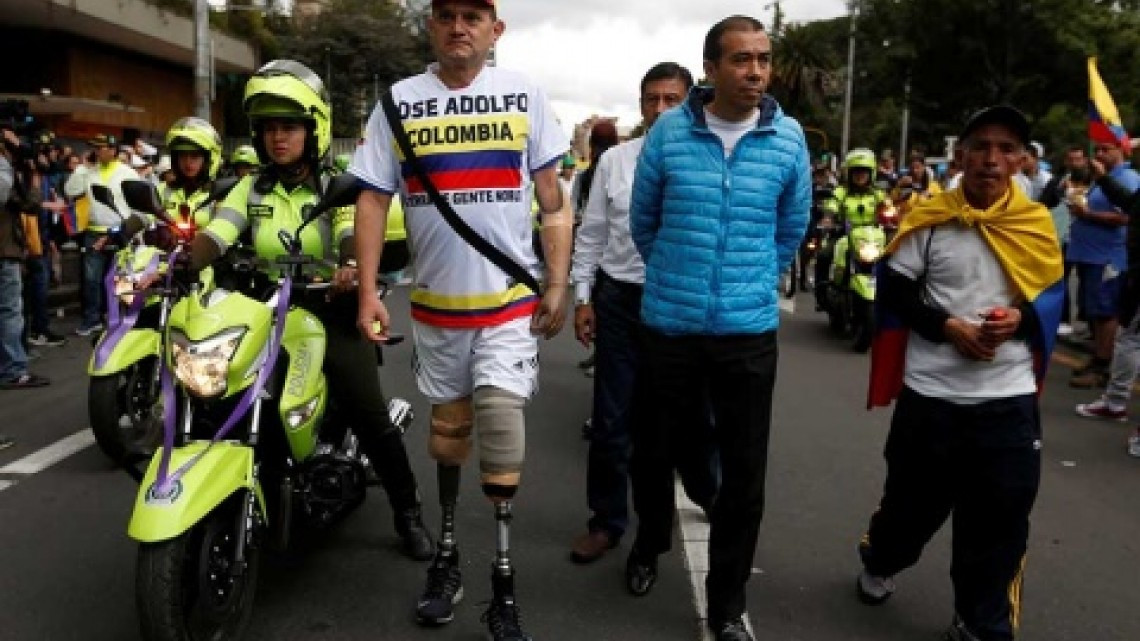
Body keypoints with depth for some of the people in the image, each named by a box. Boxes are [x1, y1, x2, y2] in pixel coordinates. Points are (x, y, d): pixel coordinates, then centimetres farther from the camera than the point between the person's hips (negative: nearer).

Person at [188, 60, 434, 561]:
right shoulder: (251, 190, 12)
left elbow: (353, 233, -17)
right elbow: (213, 236, -4)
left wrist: (350, 265, -41)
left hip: (329, 312, -3)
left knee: (370, 417, -12)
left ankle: (408, 512, 7)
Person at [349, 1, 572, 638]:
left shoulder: (524, 94, 0)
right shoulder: (399, 100, 2)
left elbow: (553, 197, 1)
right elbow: (373, 199, 1)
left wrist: (558, 286, -4)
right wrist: (368, 292, -7)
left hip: (512, 299, -2)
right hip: (434, 300, 2)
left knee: (502, 422, -8)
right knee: (448, 424, 14)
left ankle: (504, 583, 5)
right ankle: (447, 554, 30)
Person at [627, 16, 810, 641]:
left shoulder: (789, 139, -2)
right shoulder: (668, 132, -6)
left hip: (749, 331, 0)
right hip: (668, 324, 0)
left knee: (744, 475, 5)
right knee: (654, 449, 18)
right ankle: (649, 546, 46)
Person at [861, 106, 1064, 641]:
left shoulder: (1037, 223, 4)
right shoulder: (930, 219, -3)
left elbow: (1051, 301, 9)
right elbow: (893, 293, -3)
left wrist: (1020, 320, -13)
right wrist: (949, 326, -16)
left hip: (1009, 400, 2)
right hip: (930, 394, -1)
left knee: (999, 521, 7)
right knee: (914, 500, 14)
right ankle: (879, 561, 45)